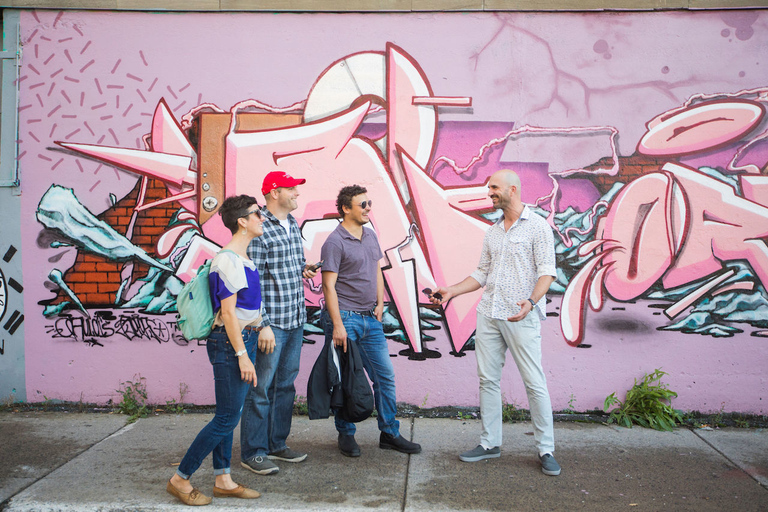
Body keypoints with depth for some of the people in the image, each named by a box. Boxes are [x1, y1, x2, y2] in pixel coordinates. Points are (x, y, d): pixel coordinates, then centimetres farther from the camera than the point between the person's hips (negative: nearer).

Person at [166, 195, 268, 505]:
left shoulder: (243, 258, 14)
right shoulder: (228, 260, -16)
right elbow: (228, 312, -19)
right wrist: (242, 355, -19)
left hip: (243, 340, 10)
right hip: (230, 343, -10)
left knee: (227, 415, 14)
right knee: (227, 418, -4)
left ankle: (223, 480, 22)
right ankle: (180, 479, 8)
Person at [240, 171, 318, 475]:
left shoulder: (293, 225, 13)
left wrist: (301, 268, 7)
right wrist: (263, 325, -21)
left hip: (296, 320, 9)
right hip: (271, 323, -8)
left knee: (286, 385, 16)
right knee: (261, 388, 0)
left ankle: (277, 444, 28)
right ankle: (252, 453, 12)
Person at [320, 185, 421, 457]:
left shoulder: (370, 236, 11)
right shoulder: (335, 242, -11)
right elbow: (329, 285, -14)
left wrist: (380, 303, 8)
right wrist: (337, 325, -18)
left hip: (371, 319, 7)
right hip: (345, 318, -7)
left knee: (385, 375, 9)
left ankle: (390, 433, 21)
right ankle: (346, 435, 20)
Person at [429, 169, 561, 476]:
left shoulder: (537, 226, -4)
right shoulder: (492, 232, 17)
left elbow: (547, 271, -11)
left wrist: (531, 302, -26)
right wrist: (451, 291, 11)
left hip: (522, 317, -6)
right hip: (488, 314, 7)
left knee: (534, 383, -2)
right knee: (487, 379, 8)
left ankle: (546, 450, 9)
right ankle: (490, 443, 19)